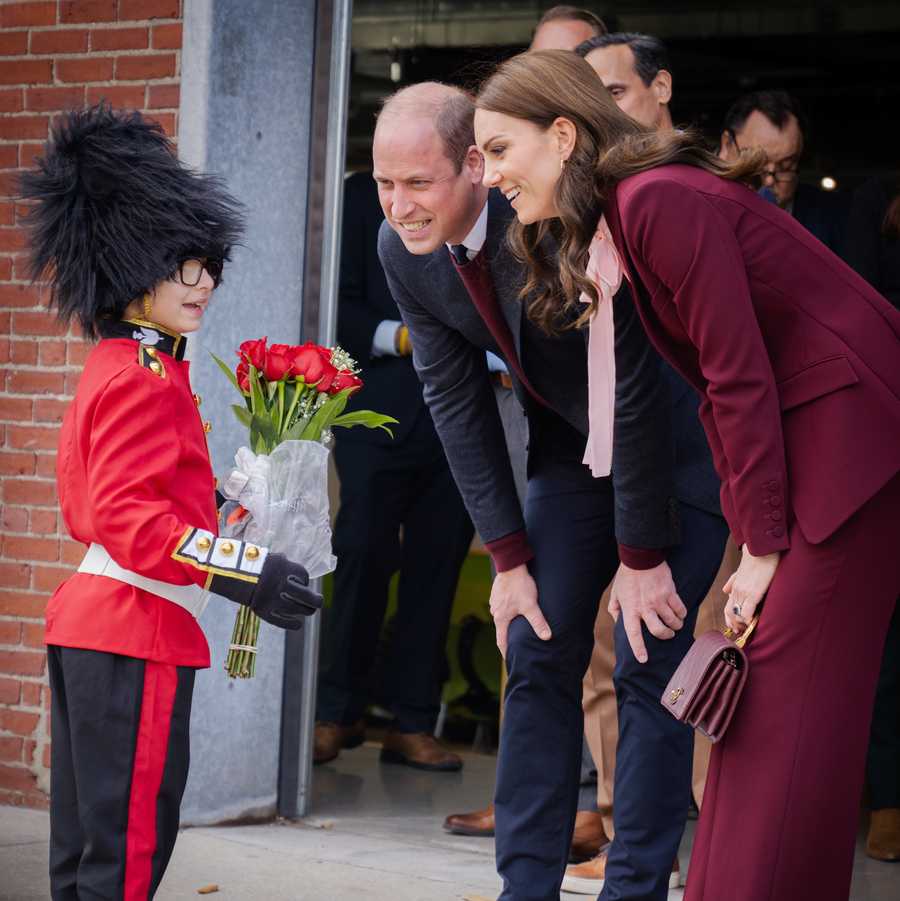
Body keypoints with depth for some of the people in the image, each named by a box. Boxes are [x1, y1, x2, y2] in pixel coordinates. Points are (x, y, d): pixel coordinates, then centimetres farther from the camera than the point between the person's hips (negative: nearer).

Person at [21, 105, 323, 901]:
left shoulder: (110, 369, 14)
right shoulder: (146, 381, -16)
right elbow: (127, 517, -25)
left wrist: (210, 502, 21)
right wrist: (249, 572, -29)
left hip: (87, 623, 10)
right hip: (139, 630, -10)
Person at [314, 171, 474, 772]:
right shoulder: (366, 197, 7)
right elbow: (340, 302, 1)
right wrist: (398, 337, -15)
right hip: (381, 412, -3)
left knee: (437, 566, 2)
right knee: (364, 558, -6)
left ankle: (413, 723, 7)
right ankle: (338, 713, 6)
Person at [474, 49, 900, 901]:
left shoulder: (658, 200, -16)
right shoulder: (620, 218, 13)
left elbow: (740, 376, -18)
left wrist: (763, 546, -15)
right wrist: (748, 540, 6)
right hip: (802, 441, 10)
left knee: (794, 696, -6)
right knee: (759, 697, 11)